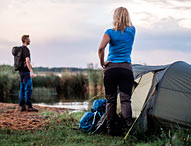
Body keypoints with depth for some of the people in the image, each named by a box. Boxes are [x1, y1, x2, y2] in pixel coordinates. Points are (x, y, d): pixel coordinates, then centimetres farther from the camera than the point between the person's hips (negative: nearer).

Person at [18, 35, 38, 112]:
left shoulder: (20, 49, 17)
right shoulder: (26, 49, -13)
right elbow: (27, 61, -22)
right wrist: (31, 71, -25)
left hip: (21, 71, 10)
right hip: (26, 71, -10)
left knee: (22, 89, 8)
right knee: (28, 89, -10)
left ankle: (22, 106, 8)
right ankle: (29, 106, -13)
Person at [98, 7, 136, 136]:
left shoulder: (110, 32, -3)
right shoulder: (132, 31, 5)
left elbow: (101, 48, -15)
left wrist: (102, 63, -4)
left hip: (111, 68, -1)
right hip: (126, 68, 1)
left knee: (110, 100, 5)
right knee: (125, 99, -1)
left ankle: (111, 129, 8)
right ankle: (128, 128, -9)